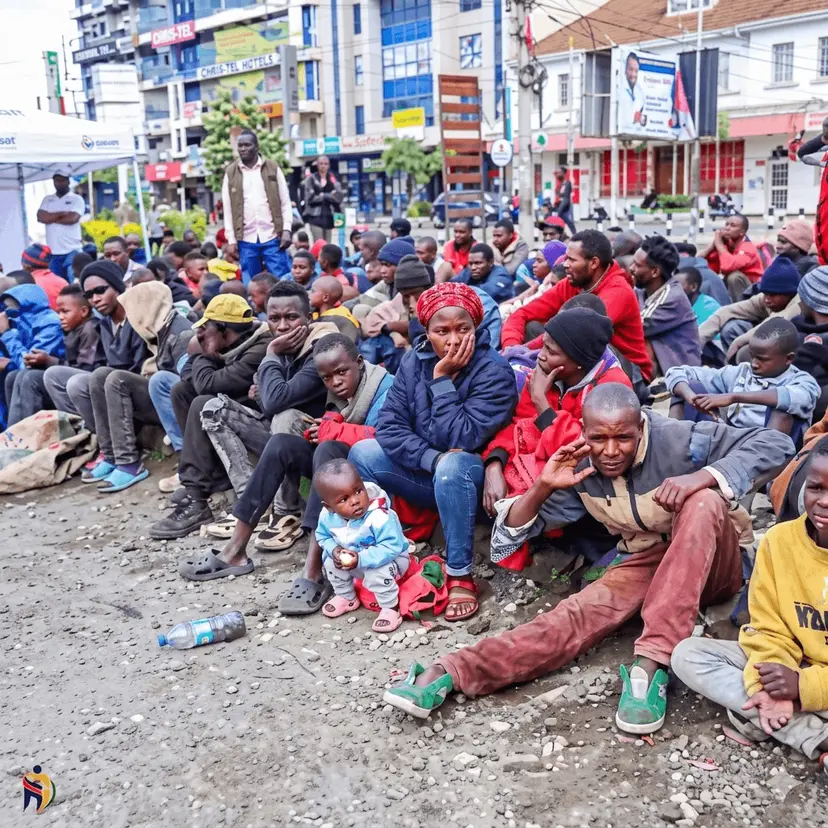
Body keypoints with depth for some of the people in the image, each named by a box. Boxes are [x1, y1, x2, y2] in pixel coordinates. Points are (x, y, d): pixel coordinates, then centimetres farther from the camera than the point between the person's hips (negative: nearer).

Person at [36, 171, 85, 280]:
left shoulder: (76, 199, 3)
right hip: (53, 253, 4)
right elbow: (41, 217, 1)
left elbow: (73, 218, -11)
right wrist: (62, 213, -5)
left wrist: (51, 218, 1)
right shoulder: (47, 200, 16)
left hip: (72, 251, -4)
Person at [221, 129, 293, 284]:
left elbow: (285, 202, 3)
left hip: (272, 237, -1)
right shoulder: (230, 172, 6)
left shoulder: (273, 168, 4)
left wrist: (286, 230, -8)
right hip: (246, 240, 1)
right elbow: (228, 209, 6)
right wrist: (231, 240, 0)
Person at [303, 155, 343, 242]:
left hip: (328, 216, 4)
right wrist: (329, 196, -6)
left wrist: (323, 196, -12)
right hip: (315, 216, -4)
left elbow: (340, 196, -1)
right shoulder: (311, 179, 1)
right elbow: (310, 198, -8)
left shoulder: (333, 179, 11)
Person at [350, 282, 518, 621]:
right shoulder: (415, 361, -5)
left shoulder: (494, 371, -19)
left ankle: (461, 576, -25)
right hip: (425, 472, 5)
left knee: (452, 466, -38)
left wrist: (442, 379, -25)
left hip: (471, 474, -5)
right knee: (362, 453, -14)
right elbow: (389, 425, -11)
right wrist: (432, 458, -25)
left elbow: (460, 439, -27)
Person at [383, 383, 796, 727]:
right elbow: (513, 532, -4)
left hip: (713, 562, -2)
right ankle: (450, 674, -40)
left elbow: (776, 443, -23)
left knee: (703, 501, -34)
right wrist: (543, 487, -24)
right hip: (648, 564, 3)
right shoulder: (582, 468, -8)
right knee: (585, 611, -26)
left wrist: (705, 475, -38)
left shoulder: (679, 440, -21)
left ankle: (650, 665, -42)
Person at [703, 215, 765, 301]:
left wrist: (719, 243, -26)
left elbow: (729, 266, -41)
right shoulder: (724, 244, -2)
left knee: (734, 276, -33)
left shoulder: (748, 248, -21)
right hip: (730, 287, 6)